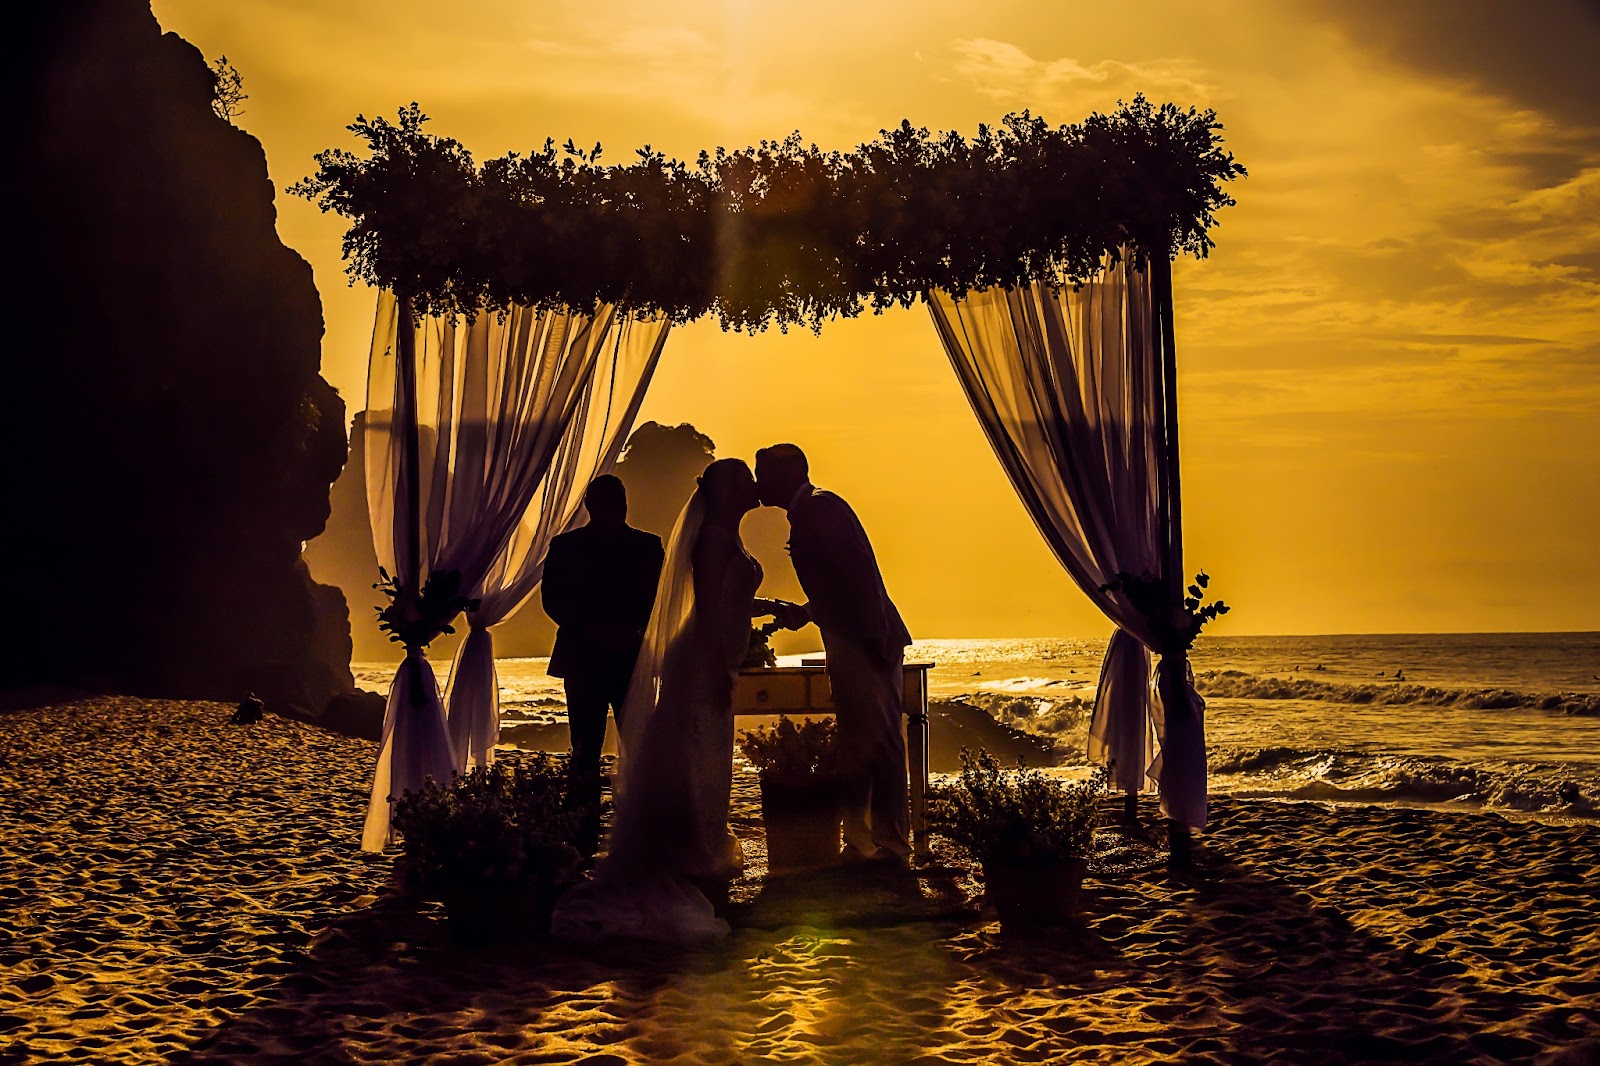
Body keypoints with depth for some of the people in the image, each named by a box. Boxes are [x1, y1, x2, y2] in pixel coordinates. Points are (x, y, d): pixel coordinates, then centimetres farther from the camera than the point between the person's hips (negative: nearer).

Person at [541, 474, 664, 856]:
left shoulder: (647, 546, 10)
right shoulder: (566, 547, 8)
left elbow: (660, 598, 6)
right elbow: (554, 601, 1)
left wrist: (636, 631, -12)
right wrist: (596, 630, -12)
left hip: (634, 661, 1)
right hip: (584, 661, -1)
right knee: (584, 751, -1)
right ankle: (584, 835, 3)